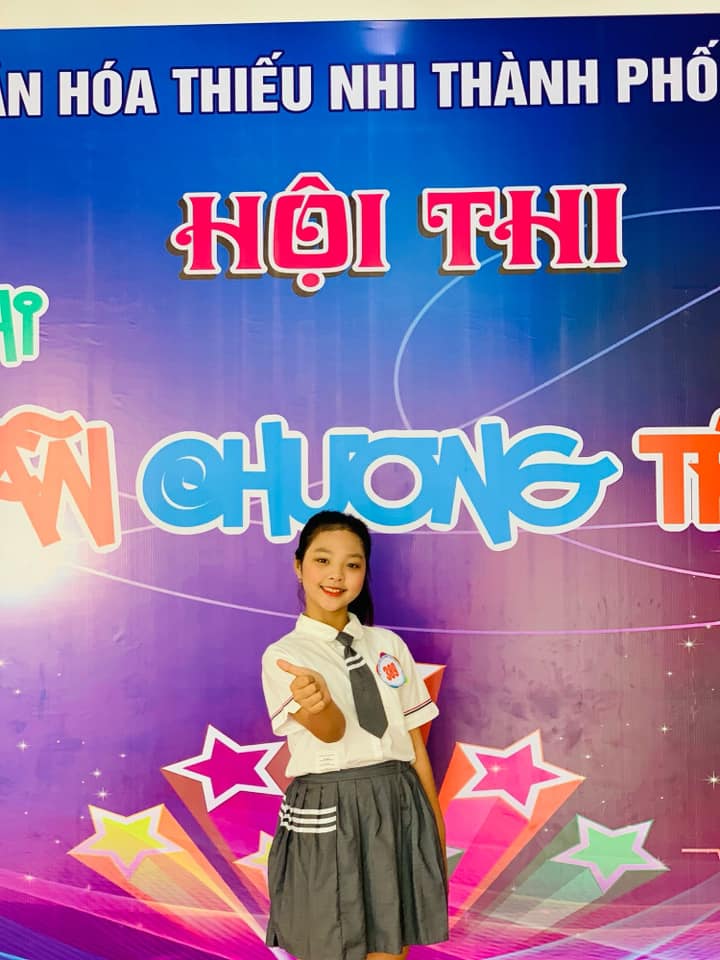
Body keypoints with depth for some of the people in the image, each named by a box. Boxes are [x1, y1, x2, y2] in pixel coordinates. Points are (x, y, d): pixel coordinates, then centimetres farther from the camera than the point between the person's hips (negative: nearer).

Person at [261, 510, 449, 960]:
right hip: (326, 818, -3)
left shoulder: (390, 645, 7)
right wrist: (318, 703, -44)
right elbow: (331, 732, -20)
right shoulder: (283, 655, -5)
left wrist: (437, 836, 8)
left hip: (399, 813, 3)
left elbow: (415, 743, 9)